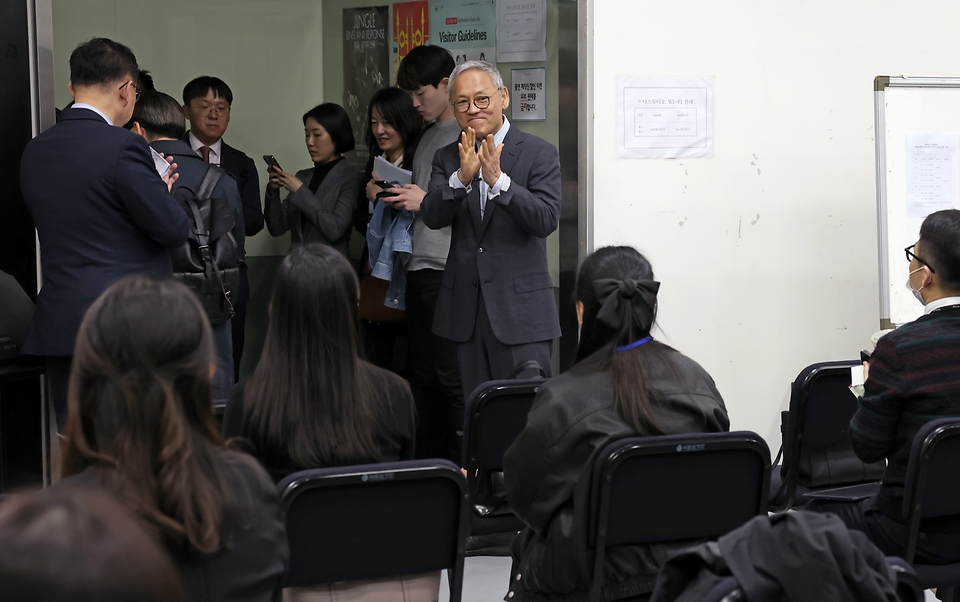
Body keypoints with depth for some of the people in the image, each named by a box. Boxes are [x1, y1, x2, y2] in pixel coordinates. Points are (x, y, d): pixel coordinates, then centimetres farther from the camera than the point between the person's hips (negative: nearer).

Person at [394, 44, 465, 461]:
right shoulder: (428, 136, 20)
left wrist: (427, 200, -14)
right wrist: (395, 196, 11)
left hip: (449, 272, -9)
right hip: (419, 270, 9)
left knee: (453, 376, -9)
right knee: (424, 376, 10)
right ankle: (428, 469, 15)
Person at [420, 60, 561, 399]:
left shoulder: (539, 154, -2)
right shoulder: (447, 159, 9)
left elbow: (547, 220, -14)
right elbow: (432, 217, -5)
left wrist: (498, 179, -25)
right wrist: (462, 177, -22)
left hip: (520, 308, -4)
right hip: (466, 308, 4)